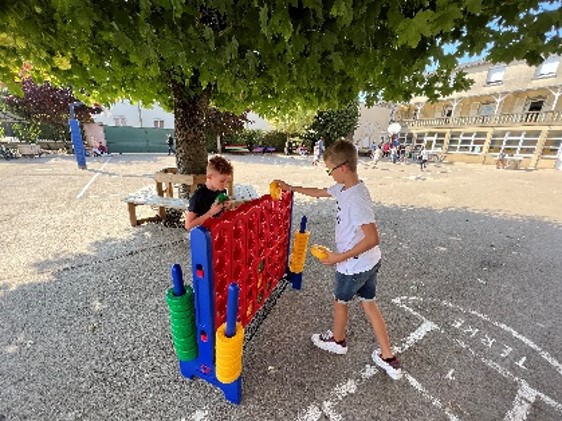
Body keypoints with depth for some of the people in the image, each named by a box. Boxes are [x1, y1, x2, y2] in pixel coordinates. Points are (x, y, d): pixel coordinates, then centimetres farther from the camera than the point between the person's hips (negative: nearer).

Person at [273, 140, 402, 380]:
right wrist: (291, 188, 18)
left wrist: (340, 257, -24)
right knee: (369, 304, 21)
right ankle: (388, 358, 35)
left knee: (340, 301, 19)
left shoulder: (355, 198, -29)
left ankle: (337, 340, 47)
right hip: (370, 262, 8)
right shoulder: (343, 188, -1)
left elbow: (373, 238, -30)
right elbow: (319, 192, 15)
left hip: (354, 266, -8)